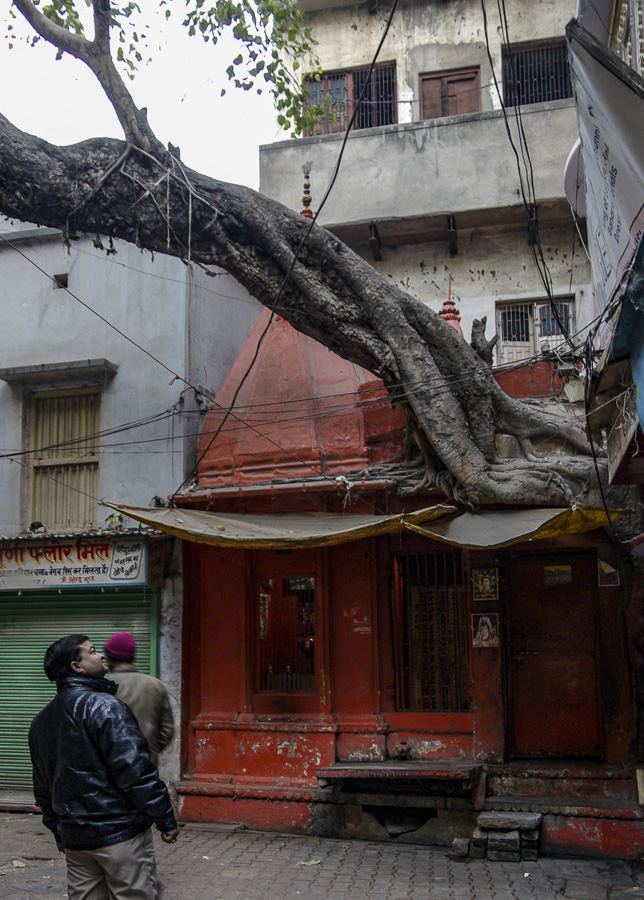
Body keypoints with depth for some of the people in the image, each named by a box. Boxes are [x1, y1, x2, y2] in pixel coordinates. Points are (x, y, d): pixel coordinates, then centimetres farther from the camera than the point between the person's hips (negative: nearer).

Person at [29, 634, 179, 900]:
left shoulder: (41, 721, 11)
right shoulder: (103, 706, -16)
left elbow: (42, 786, 18)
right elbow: (135, 770, -22)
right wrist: (165, 820, -16)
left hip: (73, 837, 8)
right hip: (120, 833, -8)